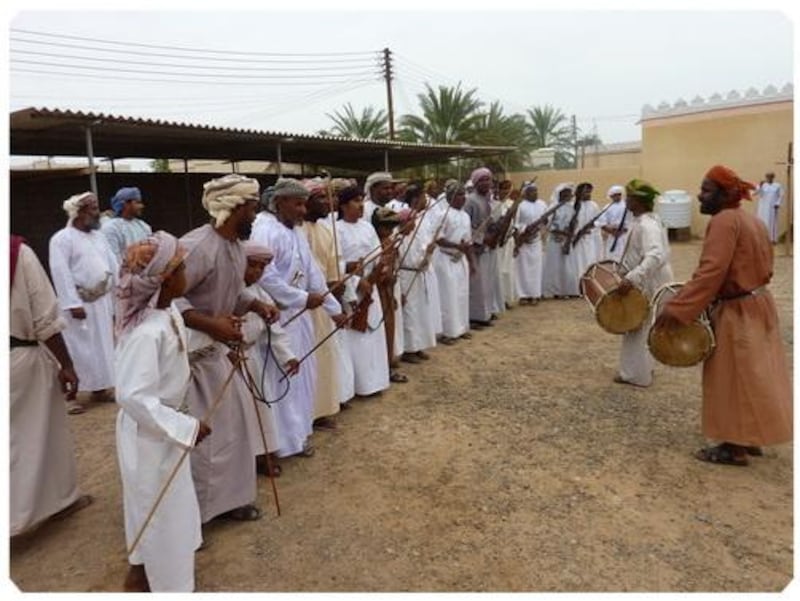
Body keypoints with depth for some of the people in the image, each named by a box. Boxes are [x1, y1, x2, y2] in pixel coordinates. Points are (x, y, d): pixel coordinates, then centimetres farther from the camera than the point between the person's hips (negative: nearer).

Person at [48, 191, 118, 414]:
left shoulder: (99, 236, 11)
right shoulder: (62, 239, -11)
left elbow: (113, 264, 10)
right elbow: (61, 274, -16)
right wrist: (73, 304, -21)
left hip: (102, 300, 7)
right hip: (79, 302, -7)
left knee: (102, 344, 12)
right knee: (77, 349, -4)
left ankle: (99, 388, 24)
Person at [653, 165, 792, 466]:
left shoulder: (723, 221, -20)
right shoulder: (752, 219, 10)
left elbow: (710, 272, -29)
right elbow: (764, 268, 15)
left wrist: (676, 308, -29)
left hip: (737, 312, -10)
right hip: (757, 304, 10)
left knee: (733, 380, 2)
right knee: (751, 378, 18)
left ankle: (734, 448, 13)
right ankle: (751, 438, 31)